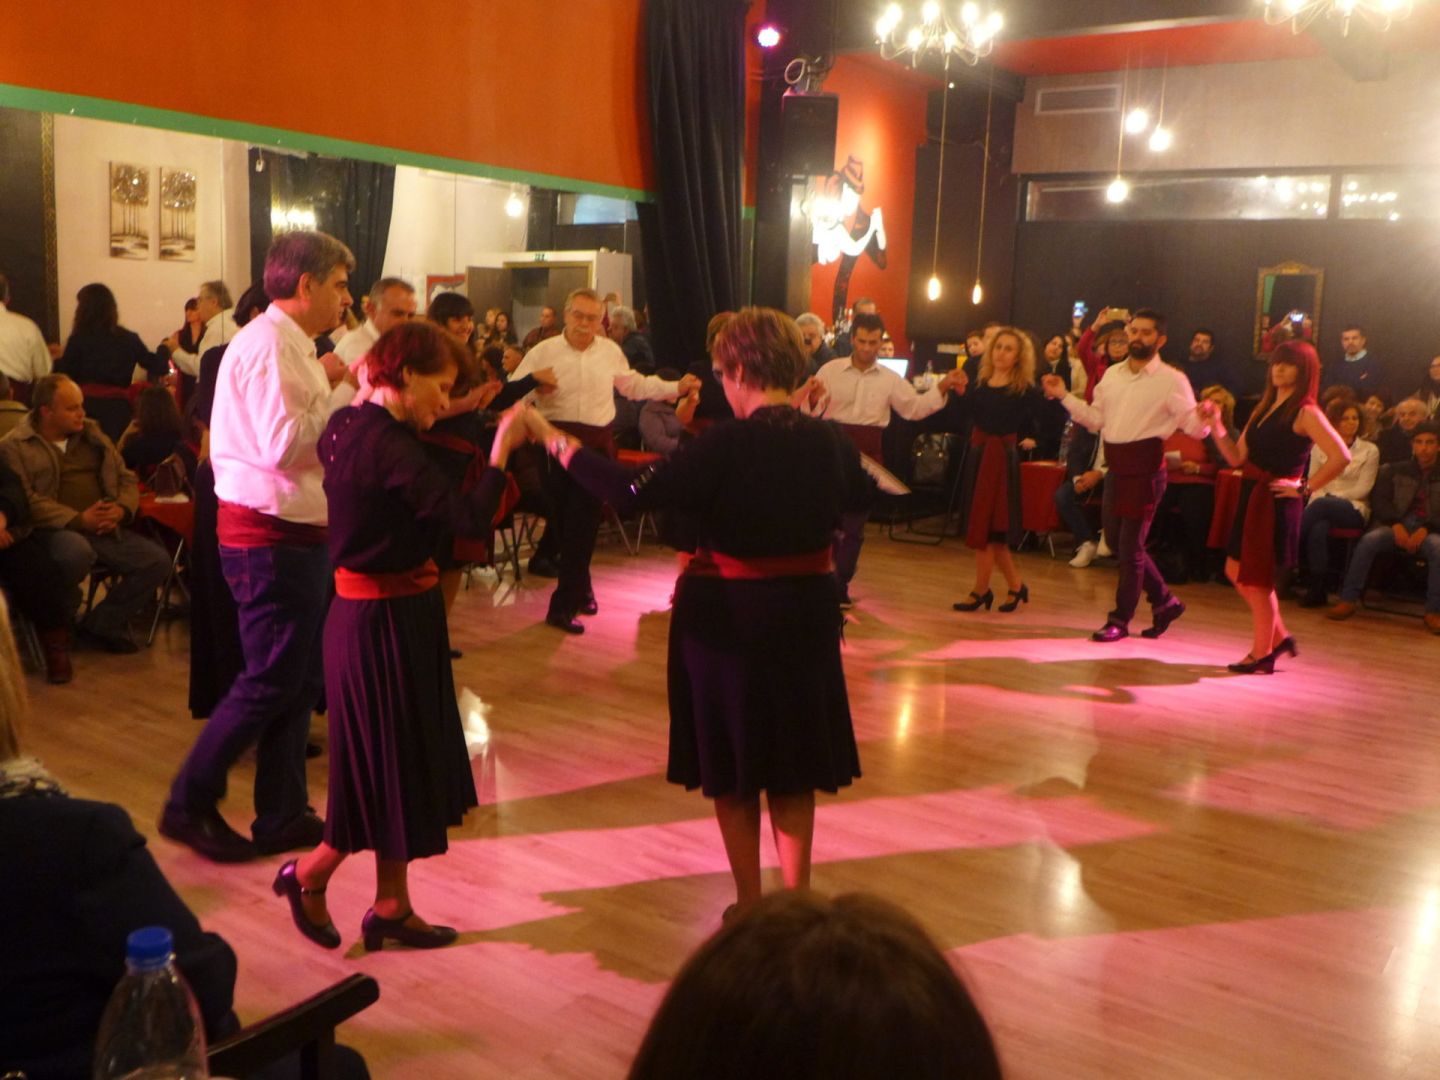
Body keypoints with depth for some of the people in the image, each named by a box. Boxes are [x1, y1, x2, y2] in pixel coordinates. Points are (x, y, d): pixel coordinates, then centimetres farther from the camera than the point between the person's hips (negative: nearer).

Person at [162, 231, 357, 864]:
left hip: (295, 531, 10)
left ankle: (282, 817, 25)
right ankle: (189, 806, 15)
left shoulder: (289, 345, 17)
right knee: (270, 681, -1)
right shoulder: (269, 345, -16)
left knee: (299, 679, 14)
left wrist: (332, 388, 4)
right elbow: (285, 447, -25)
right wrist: (347, 392, -16)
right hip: (273, 534, -10)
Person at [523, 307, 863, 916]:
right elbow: (855, 493, 15)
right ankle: (796, 899, 24)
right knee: (793, 764, 18)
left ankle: (750, 905, 24)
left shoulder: (725, 445, -22)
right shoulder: (830, 442, -6)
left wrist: (556, 442, -15)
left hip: (728, 619, -4)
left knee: (732, 765, 13)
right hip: (807, 612, 5)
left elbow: (632, 494, -25)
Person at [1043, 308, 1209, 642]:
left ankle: (1120, 620, 12)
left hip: (1145, 467, -7)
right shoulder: (1112, 374, 12)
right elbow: (1096, 419, 16)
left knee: (1130, 546, -1)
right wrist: (1065, 396, 9)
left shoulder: (1171, 380, -7)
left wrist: (1204, 417, -34)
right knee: (1115, 541, 13)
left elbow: (1194, 427, -12)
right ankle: (1165, 601, 30)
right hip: (1116, 467, 7)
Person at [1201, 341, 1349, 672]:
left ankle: (1261, 655, 13)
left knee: (1257, 579, -1)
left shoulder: (1305, 412, -11)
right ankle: (1279, 636, 28)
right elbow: (1237, 458, 11)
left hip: (1276, 503, -8)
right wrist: (1215, 425, 1)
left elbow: (1341, 457, -21)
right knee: (1237, 572, 12)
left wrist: (1304, 488, -16)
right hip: (1251, 496, 8)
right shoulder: (1265, 408, 14)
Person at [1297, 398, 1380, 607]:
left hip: (1353, 509, -2)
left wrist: (1331, 497, -12)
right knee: (1319, 529, -36)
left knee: (1321, 505, -36)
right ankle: (1316, 590, -32)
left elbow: (1363, 489, -1)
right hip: (1323, 507, 2)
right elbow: (1312, 482, 10)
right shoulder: (1320, 447, 13)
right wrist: (1321, 496, -12)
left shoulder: (1369, 451, 6)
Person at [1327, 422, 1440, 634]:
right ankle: (1348, 600, -28)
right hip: (1397, 526, 2)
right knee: (1368, 540, -29)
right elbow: (1378, 500, 7)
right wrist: (1396, 524, -10)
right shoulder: (1397, 471, 16)